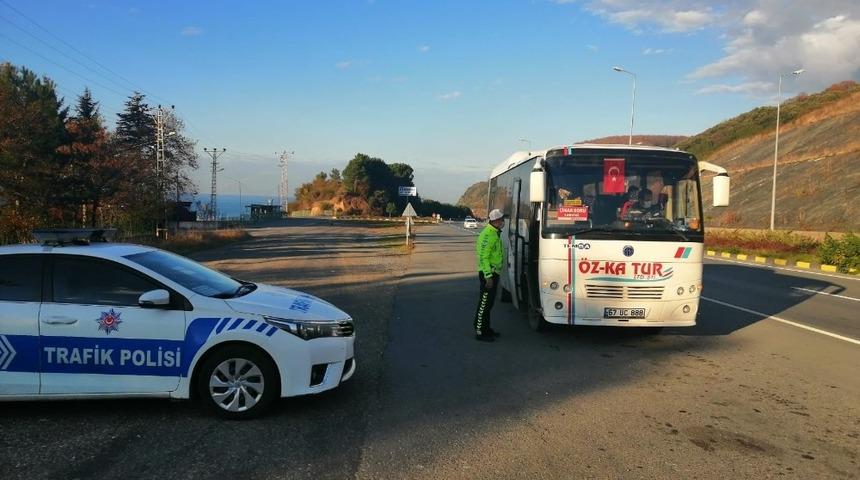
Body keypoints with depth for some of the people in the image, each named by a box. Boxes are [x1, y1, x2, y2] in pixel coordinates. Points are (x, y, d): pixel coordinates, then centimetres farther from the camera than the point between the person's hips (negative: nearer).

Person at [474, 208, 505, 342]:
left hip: (493, 272, 10)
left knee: (489, 302, 17)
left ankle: (486, 329, 27)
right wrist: (488, 276, -26)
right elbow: (483, 257, -23)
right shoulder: (487, 234, -18)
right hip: (488, 273, -10)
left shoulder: (495, 233, 14)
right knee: (484, 303, -5)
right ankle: (479, 332, 0)